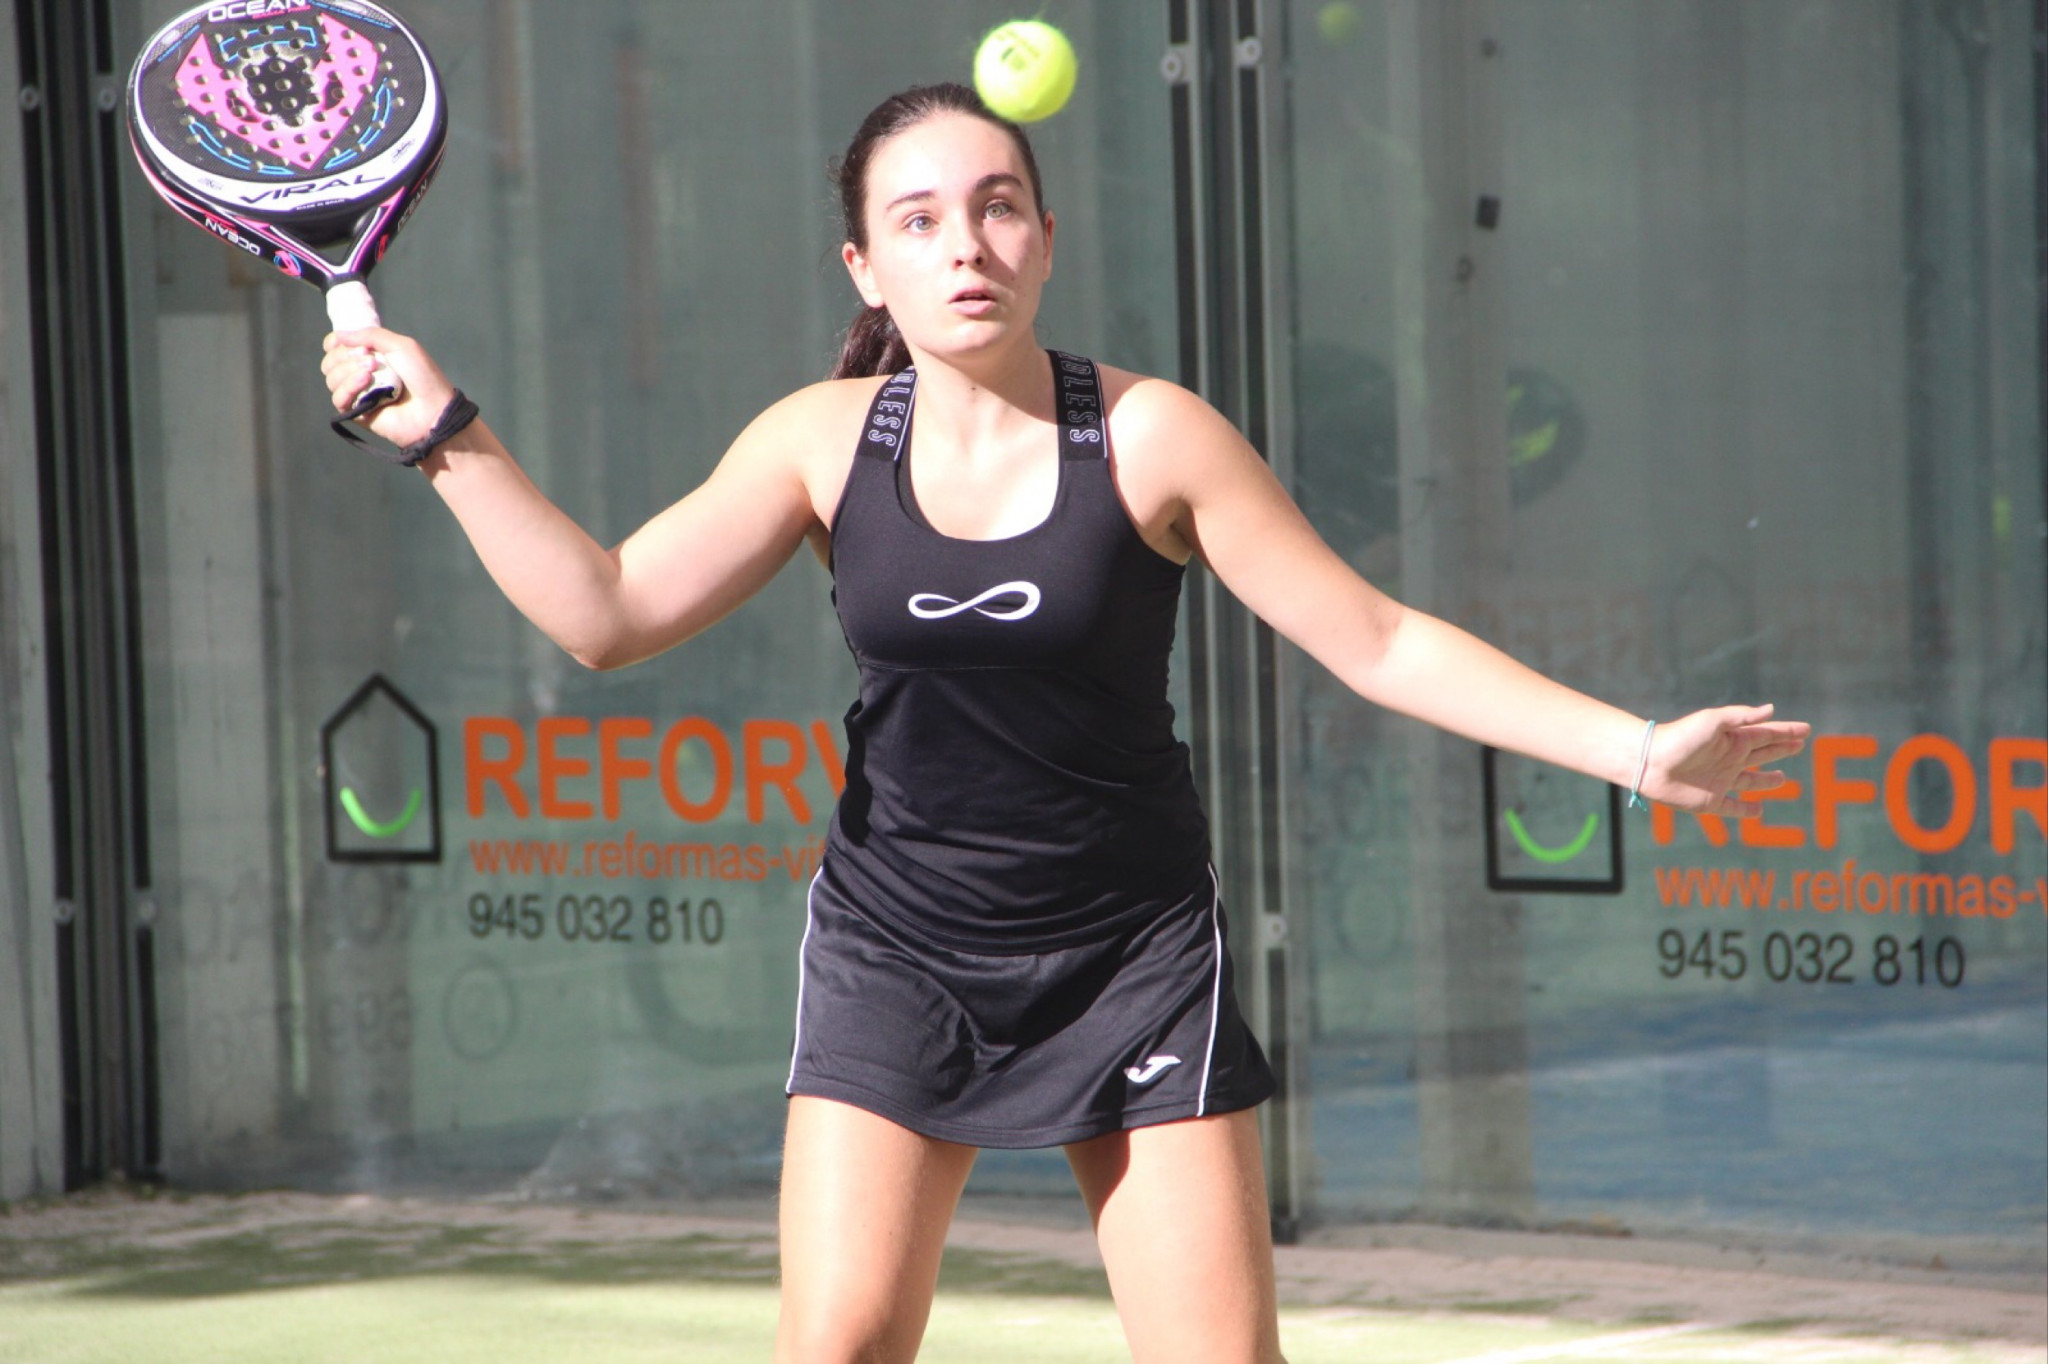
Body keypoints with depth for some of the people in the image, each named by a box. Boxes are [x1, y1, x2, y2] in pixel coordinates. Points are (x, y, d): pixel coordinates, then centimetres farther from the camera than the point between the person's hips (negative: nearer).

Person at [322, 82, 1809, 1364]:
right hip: (896, 952, 2)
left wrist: (1640, 750, -13)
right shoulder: (825, 441, -2)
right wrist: (449, 435, -12)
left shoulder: (1150, 436, -9)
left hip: (1132, 954, -1)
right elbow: (609, 613, -4)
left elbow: (1381, 643, -7)